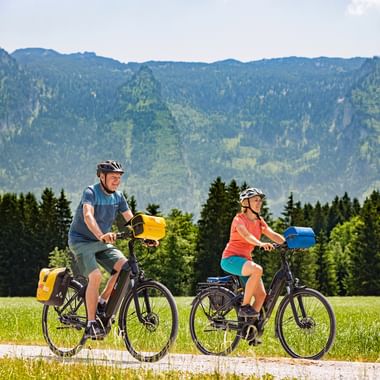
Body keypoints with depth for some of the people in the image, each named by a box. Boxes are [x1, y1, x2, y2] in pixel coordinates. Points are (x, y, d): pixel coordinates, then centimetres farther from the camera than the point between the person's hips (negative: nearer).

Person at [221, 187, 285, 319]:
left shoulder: (259, 221, 11)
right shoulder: (239, 219, -11)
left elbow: (273, 235, -1)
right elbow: (246, 235, -31)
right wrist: (261, 244, -49)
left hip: (245, 260, 8)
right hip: (231, 258, -8)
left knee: (261, 294, -5)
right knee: (257, 269, -34)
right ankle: (244, 307, -23)